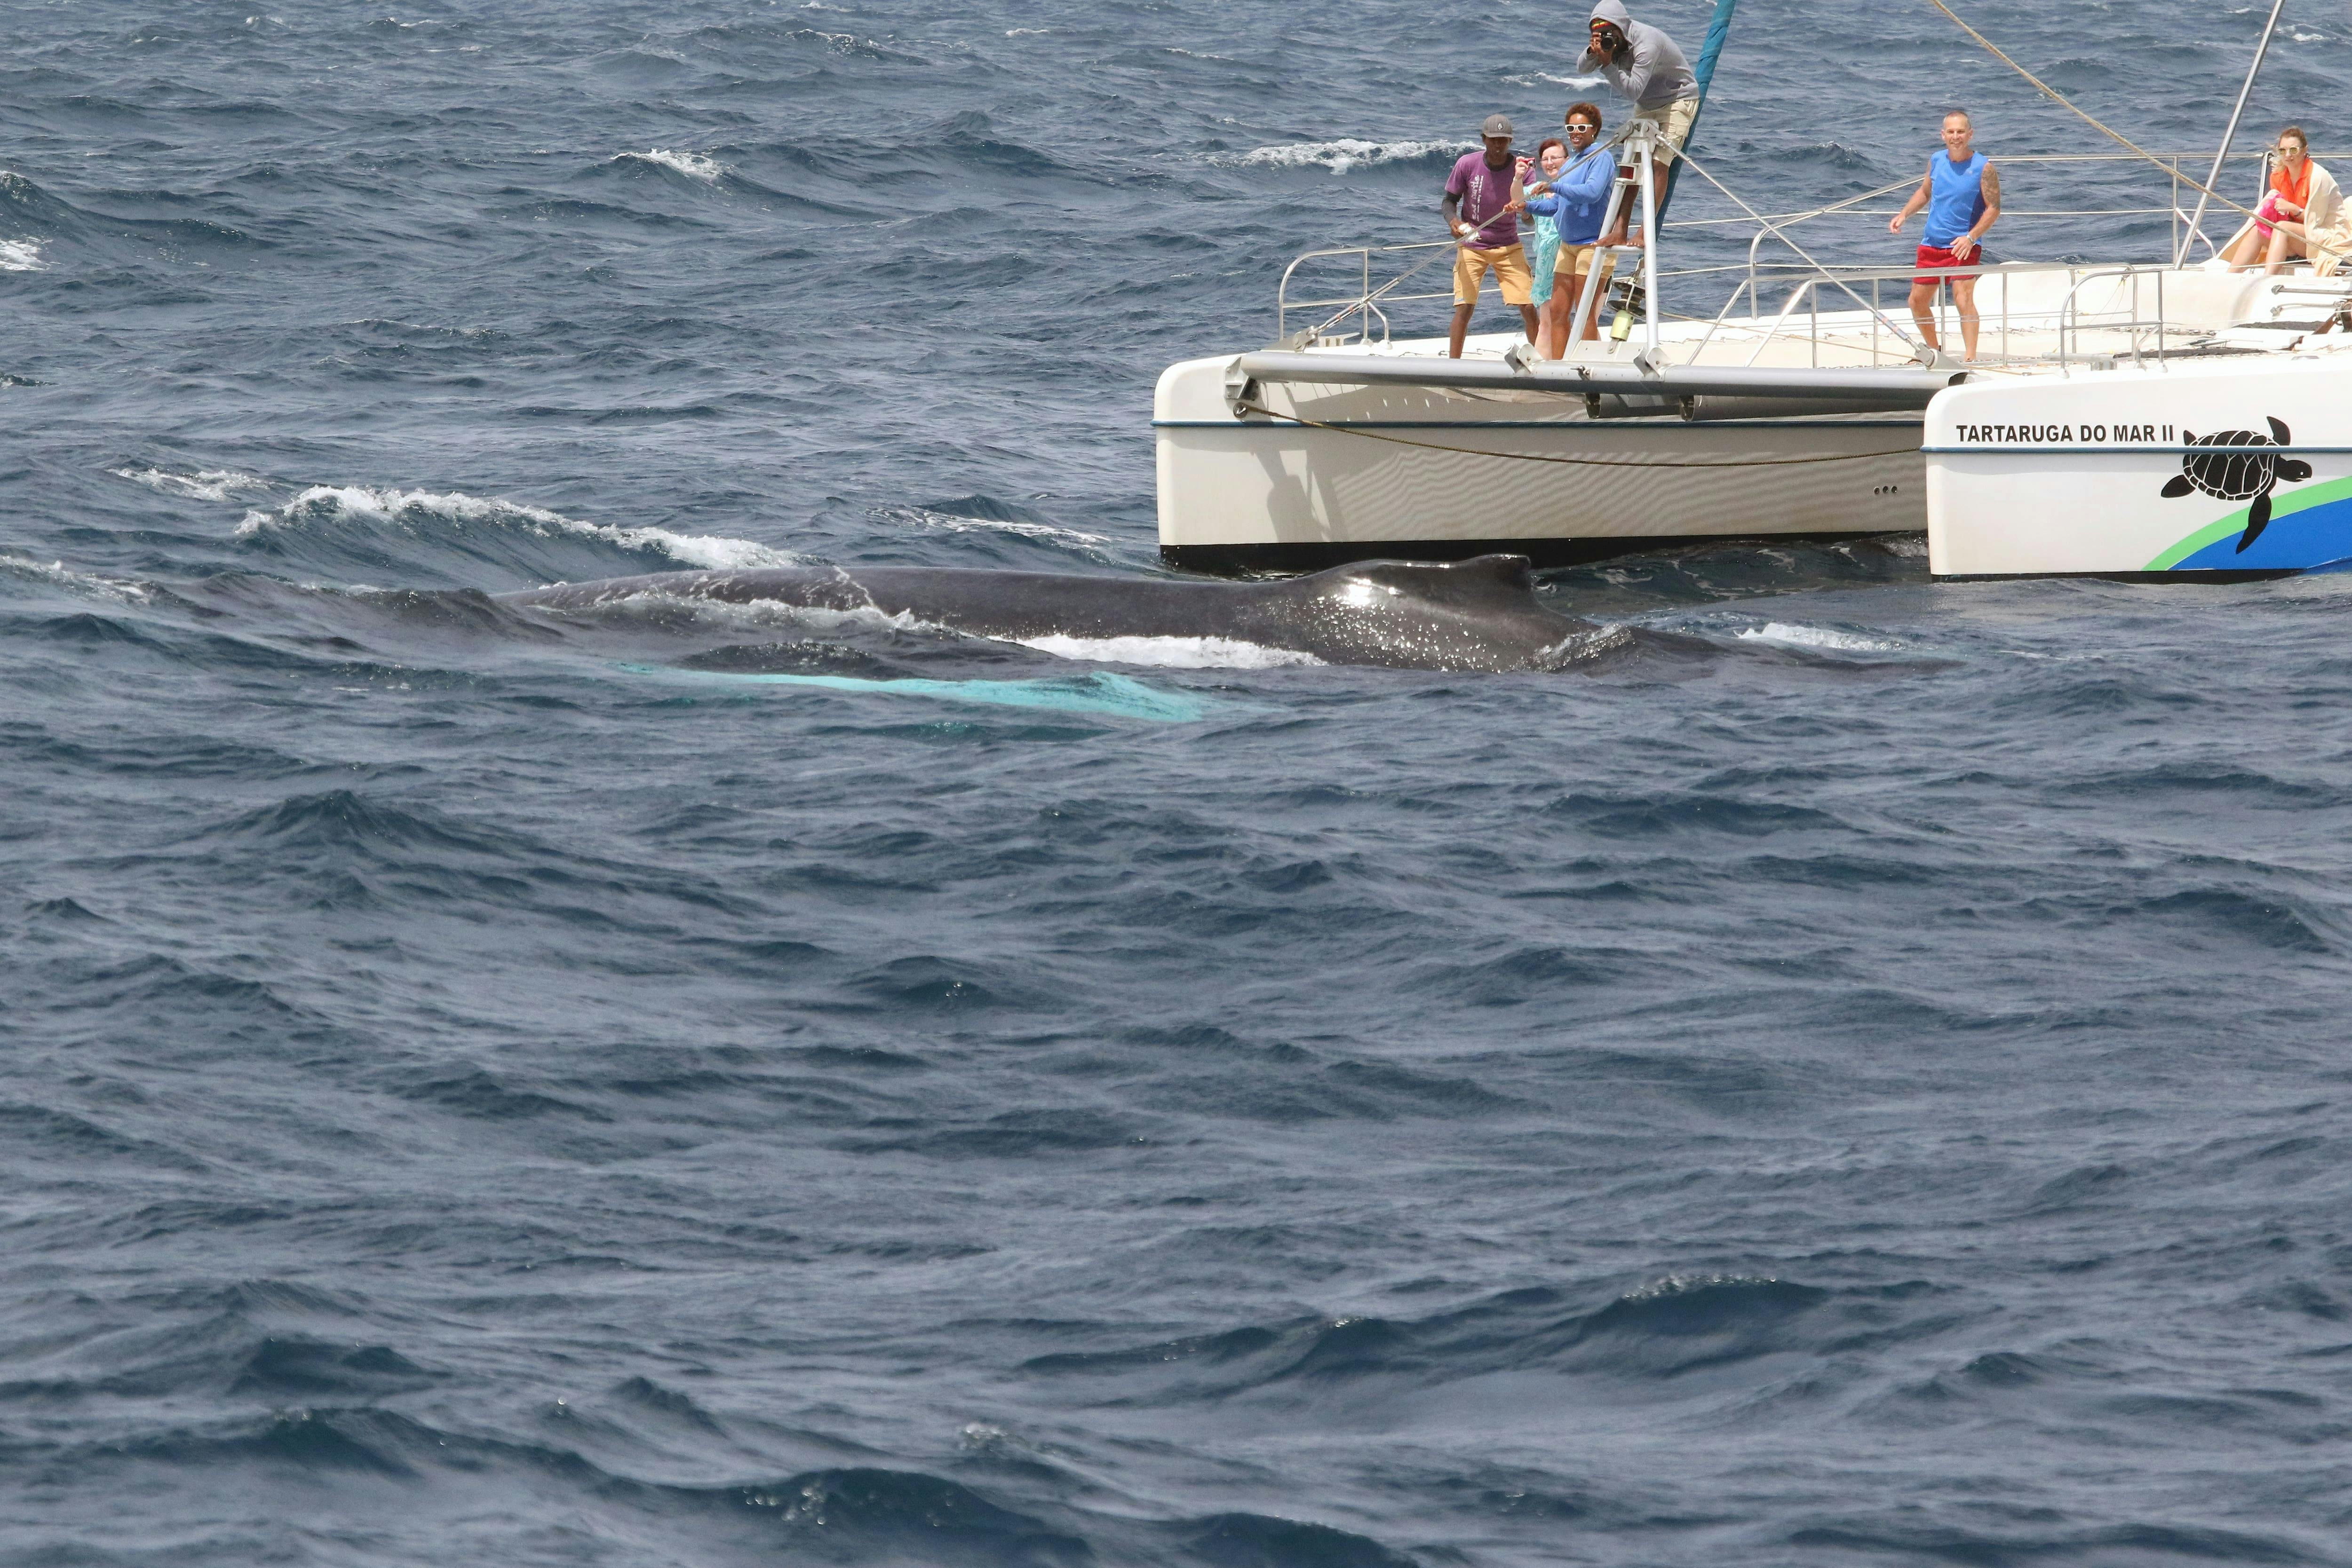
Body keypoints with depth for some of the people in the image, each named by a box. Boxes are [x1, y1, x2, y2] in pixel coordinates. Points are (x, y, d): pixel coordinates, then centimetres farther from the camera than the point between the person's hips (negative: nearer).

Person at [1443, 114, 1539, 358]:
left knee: (1528, 308, -5)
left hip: (1508, 247, 1)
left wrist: (1524, 208, -34)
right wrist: (1454, 222, -24)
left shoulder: (1520, 168, -8)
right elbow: (1449, 201, -1)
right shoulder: (1468, 164, -10)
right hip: (1472, 245, -1)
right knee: (1464, 307, -11)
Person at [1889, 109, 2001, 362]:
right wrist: (1903, 215, 6)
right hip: (1932, 244, 6)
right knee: (1917, 303, 14)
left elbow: (1993, 209, -11)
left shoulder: (1983, 167, -11)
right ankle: (1934, 350, 36)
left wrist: (1971, 238, -21)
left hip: (1963, 246, -6)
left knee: (1963, 298, -23)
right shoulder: (1936, 161, 5)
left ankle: (1971, 358, -24)